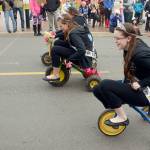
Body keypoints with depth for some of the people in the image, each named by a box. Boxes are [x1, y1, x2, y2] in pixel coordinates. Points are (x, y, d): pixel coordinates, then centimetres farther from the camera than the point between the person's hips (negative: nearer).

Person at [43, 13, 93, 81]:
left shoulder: (74, 33, -21)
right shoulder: (76, 28, 7)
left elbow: (82, 50, -31)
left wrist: (68, 59, -23)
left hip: (84, 58, -10)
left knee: (55, 49, -16)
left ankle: (55, 75, -7)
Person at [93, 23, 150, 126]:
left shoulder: (140, 53, -25)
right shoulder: (130, 48, -1)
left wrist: (141, 84, -23)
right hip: (133, 86, 8)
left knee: (105, 85, -23)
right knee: (98, 90, -1)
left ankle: (122, 118, -7)